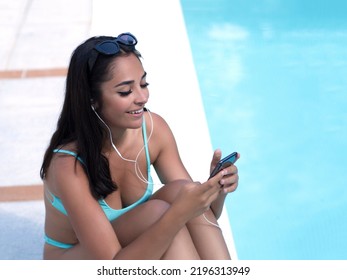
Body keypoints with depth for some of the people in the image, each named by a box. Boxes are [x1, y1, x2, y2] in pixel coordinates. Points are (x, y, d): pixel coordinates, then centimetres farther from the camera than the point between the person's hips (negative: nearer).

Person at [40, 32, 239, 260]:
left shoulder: (153, 129, -13)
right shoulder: (68, 165, -28)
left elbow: (205, 215, -6)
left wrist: (217, 189, -29)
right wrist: (178, 214, -42)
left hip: (129, 248, 5)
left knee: (182, 192, -23)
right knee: (157, 212, -30)